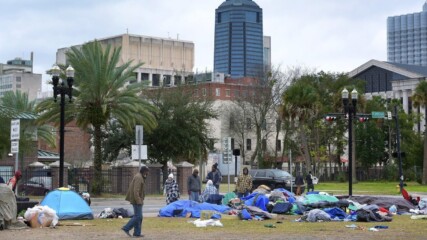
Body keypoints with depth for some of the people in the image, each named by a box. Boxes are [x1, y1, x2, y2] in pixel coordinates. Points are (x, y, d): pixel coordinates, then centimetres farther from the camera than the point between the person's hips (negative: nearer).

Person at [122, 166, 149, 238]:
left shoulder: (139, 177, 15)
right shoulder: (138, 178, -17)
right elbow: (136, 190, -24)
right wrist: (138, 201, -26)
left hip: (137, 200, 10)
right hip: (137, 200, -10)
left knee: (138, 216, 10)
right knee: (138, 216, -8)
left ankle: (137, 233, 11)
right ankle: (126, 228, -4)